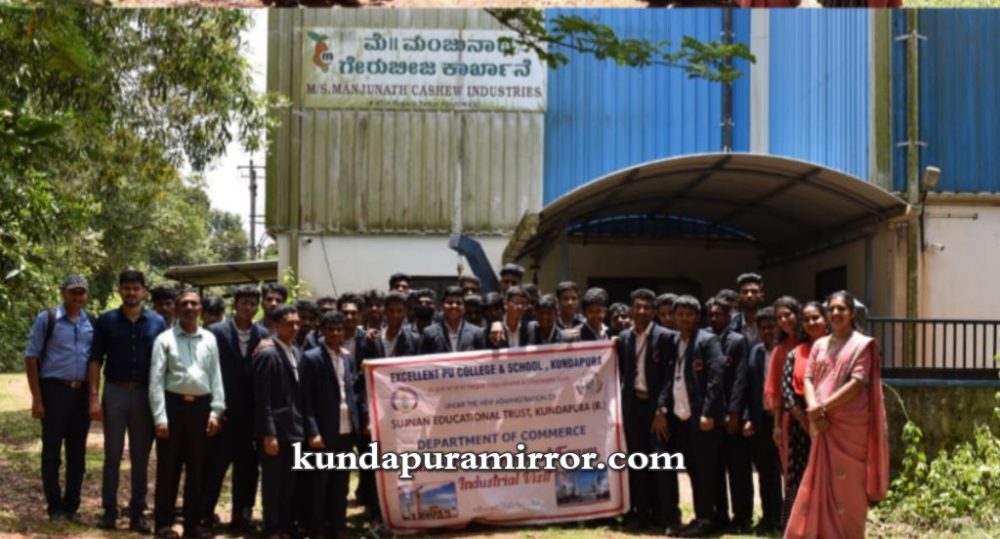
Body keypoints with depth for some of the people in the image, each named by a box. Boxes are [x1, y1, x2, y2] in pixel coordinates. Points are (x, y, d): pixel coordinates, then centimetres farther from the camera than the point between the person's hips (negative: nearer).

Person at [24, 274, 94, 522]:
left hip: (82, 392, 4)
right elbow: (31, 357, -4)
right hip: (54, 389, -4)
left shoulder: (92, 323, 8)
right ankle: (55, 507, 9)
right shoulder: (46, 319, -3)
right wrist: (36, 398, -9)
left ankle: (71, 506, 18)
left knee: (78, 452, 8)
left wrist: (94, 395, 6)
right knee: (52, 451, 2)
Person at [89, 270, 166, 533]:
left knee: (141, 456, 6)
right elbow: (95, 360, 1)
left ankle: (138, 511, 12)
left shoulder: (157, 322, 3)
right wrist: (94, 396, -7)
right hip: (115, 392, -1)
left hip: (146, 395, 1)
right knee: (112, 454, 4)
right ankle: (109, 510, 11)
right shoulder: (106, 321, 2)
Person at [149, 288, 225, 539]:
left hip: (200, 407, 3)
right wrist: (160, 417, -11)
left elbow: (216, 377, 8)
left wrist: (215, 411, 0)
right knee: (168, 467, 2)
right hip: (174, 405, -3)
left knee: (197, 468, 8)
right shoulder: (165, 339, -2)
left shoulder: (209, 339, 8)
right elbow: (156, 380, -5)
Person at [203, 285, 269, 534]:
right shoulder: (217, 331, -2)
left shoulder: (263, 335, 4)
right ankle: (204, 514, 16)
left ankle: (241, 516, 17)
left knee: (247, 467, 8)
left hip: (251, 412, 2)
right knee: (216, 464, 4)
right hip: (224, 410, -2)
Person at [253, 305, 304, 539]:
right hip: (275, 430, -8)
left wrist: (304, 425, 9)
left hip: (295, 429, 8)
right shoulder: (268, 354, -13)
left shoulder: (297, 352, 11)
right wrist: (269, 434, -20)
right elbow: (263, 399, -17)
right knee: (273, 484, 4)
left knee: (290, 484, 15)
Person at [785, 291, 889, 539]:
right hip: (824, 425, 5)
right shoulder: (819, 345, 15)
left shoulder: (862, 344, -1)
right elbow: (808, 379, 7)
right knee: (819, 482, 5)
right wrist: (814, 409, -12)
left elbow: (857, 384, -11)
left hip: (851, 426, -5)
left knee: (848, 485, -2)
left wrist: (823, 407, -14)